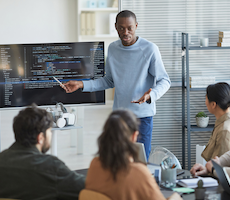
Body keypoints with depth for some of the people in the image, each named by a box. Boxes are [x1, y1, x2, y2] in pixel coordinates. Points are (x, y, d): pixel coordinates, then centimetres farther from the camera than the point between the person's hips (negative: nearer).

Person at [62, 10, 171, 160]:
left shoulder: (150, 49, -9)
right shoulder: (113, 49, 8)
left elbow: (164, 81, -5)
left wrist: (151, 94, -26)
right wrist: (82, 85, 9)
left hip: (142, 114, -4)